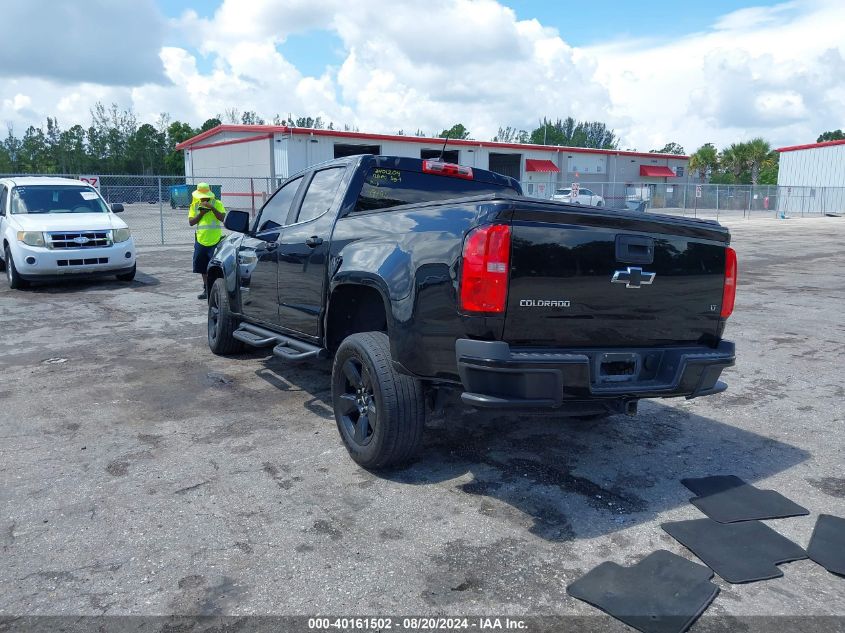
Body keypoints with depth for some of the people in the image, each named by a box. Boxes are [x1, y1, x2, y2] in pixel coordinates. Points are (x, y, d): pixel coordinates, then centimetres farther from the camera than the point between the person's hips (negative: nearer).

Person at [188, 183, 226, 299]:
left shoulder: (217, 204, -1)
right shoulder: (195, 205, 10)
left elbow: (223, 218, -13)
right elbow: (191, 222, 4)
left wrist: (212, 208, -21)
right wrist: (201, 213, -8)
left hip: (215, 241, -5)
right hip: (200, 241, 5)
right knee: (203, 268, 11)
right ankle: (206, 290, 23)